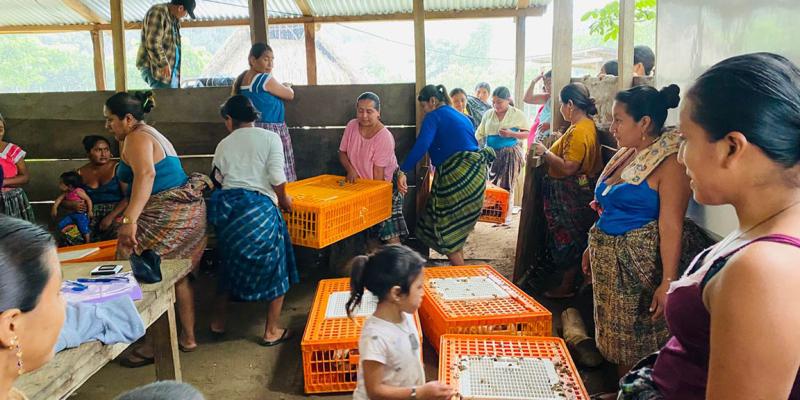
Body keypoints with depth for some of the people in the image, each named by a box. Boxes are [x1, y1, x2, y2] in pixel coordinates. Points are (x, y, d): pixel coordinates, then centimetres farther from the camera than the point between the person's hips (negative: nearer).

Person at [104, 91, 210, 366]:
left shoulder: (136, 138, -11)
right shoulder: (151, 135, 21)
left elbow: (146, 174, -31)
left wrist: (129, 219, -40)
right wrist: (119, 213, 34)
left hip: (166, 217, -10)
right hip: (188, 210, 10)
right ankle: (187, 337, 25)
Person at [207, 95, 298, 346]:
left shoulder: (223, 145, 13)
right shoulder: (270, 138, 2)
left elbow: (218, 179, 9)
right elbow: (277, 178, -8)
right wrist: (284, 199, 9)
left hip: (227, 205, 4)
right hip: (260, 206, -4)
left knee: (229, 264, 22)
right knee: (275, 268, 11)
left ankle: (218, 323, 35)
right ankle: (272, 331, 16)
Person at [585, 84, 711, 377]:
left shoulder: (669, 162, -15)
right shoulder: (625, 154, 9)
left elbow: (671, 226, -20)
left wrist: (668, 282, -22)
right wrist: (593, 247, 20)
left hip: (644, 263, -8)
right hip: (610, 259, 8)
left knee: (642, 344, 4)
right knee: (617, 337, 15)